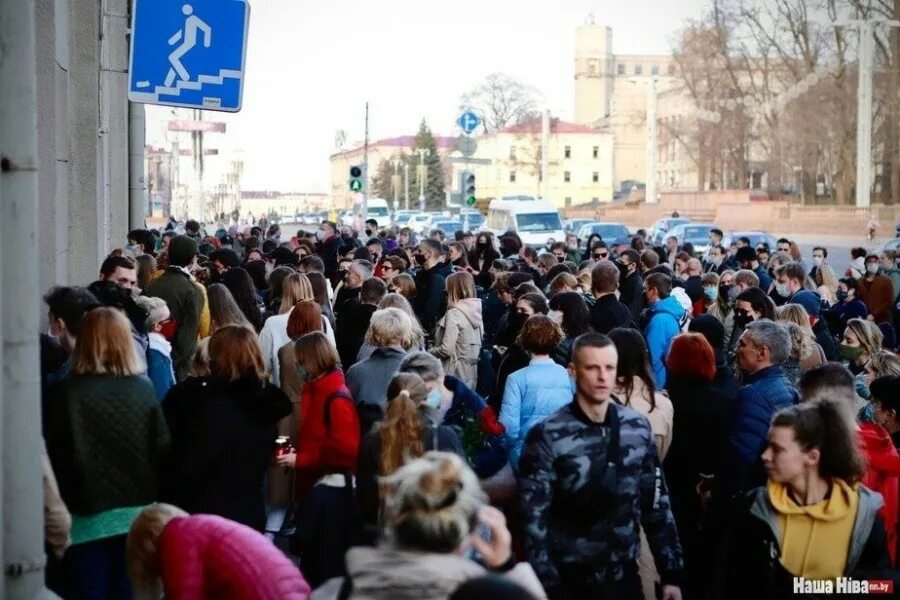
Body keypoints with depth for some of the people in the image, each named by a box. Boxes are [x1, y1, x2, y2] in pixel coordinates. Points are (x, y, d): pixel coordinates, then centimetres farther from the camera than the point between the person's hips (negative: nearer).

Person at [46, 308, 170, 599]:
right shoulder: (144, 389, -5)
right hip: (138, 512, 2)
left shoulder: (68, 391, -10)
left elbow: (55, 455, -6)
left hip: (89, 515, -2)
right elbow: (163, 450, -2)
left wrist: (66, 502, 6)